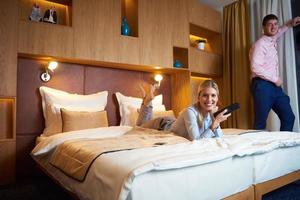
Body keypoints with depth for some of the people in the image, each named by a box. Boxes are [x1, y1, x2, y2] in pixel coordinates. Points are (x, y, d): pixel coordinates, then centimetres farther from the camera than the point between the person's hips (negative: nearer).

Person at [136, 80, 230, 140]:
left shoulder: (211, 112, -20)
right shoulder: (190, 112, -41)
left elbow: (219, 137, -19)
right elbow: (196, 140, -44)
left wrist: (215, 122, -35)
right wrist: (215, 123, -46)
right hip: (163, 125, -6)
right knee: (139, 126, 26)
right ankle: (148, 100, 31)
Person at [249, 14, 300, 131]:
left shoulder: (273, 41, 17)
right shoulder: (260, 44, -10)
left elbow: (277, 33, 45)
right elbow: (255, 68, -21)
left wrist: (289, 24, 36)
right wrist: (275, 79, -13)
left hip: (274, 86, 9)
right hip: (263, 86, -9)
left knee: (288, 117, 8)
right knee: (260, 123, -5)